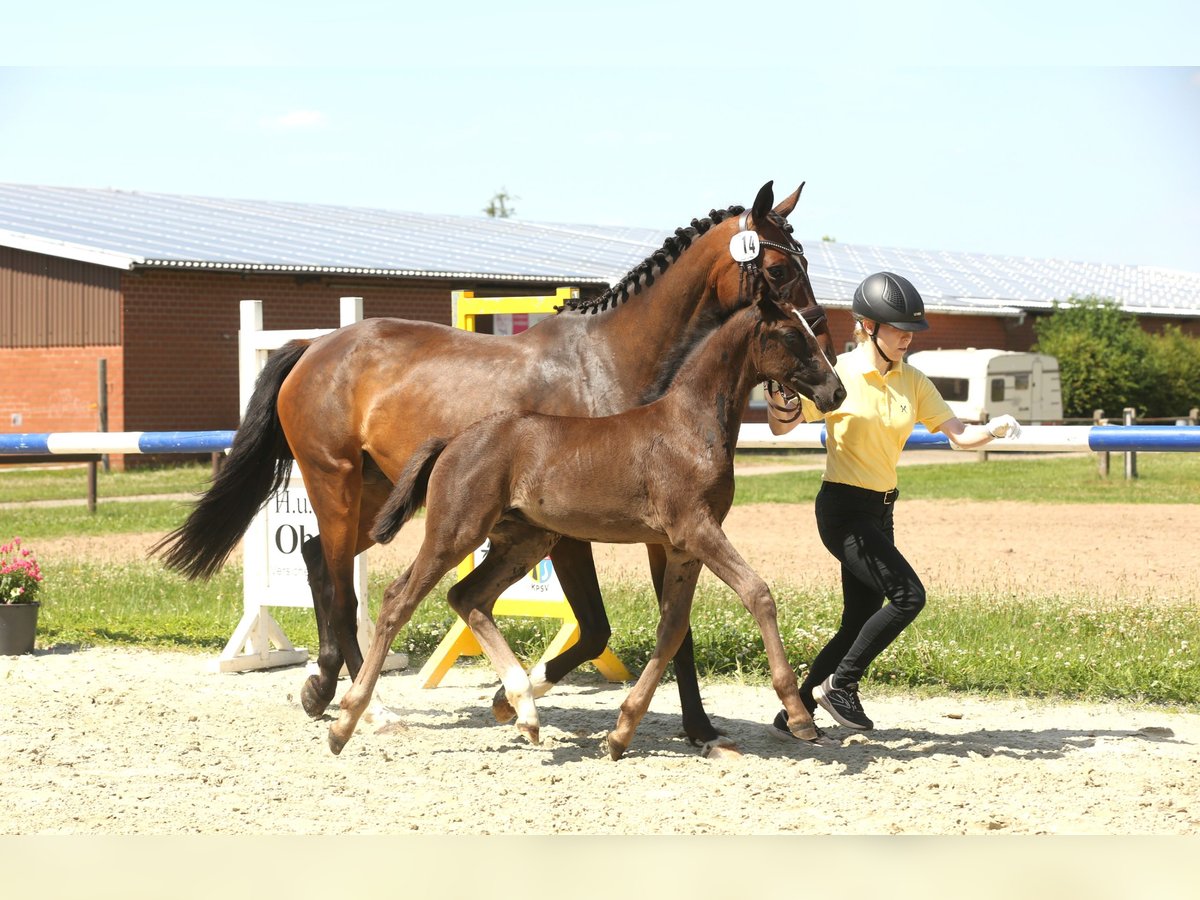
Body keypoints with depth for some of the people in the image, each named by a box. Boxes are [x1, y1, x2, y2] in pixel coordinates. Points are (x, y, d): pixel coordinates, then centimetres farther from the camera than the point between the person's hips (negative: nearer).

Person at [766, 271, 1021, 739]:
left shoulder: (912, 382, 7)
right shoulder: (838, 374, -10)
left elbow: (957, 434, 1)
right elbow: (782, 426, -10)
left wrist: (992, 430, -20)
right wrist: (779, 395, -32)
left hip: (880, 511, 7)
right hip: (843, 509, -7)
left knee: (861, 621, 8)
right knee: (908, 596, -18)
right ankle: (839, 685, -4)